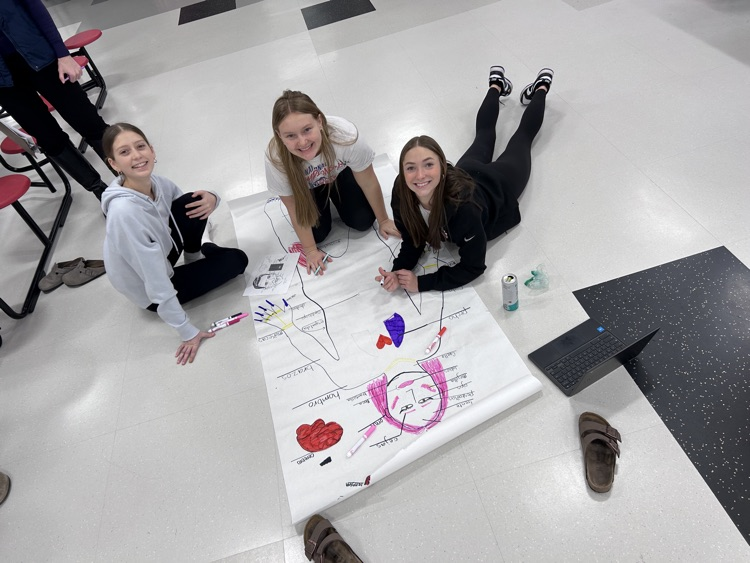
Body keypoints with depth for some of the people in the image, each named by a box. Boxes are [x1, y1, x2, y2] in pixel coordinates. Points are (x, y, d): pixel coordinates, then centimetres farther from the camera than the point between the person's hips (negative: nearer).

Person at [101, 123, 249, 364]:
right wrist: (188, 332, -29)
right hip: (152, 291, -6)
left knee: (196, 201, -13)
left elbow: (192, 201, 3)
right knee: (237, 260, -7)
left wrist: (211, 199, -22)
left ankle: (194, 257, 12)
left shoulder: (153, 182, -17)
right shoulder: (124, 213, -38)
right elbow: (157, 284, -35)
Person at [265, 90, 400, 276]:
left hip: (340, 172, 1)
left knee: (363, 222, -7)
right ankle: (324, 203, 22)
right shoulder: (276, 158, -38)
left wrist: (383, 220, -8)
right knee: (318, 233, -10)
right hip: (306, 186, 0)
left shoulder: (345, 135, -41)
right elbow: (294, 209, -21)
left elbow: (369, 183, -22)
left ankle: (335, 198, 23)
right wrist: (310, 250, -10)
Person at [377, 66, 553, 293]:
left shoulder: (463, 204, -51)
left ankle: (540, 88, 53)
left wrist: (421, 283, -49)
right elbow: (412, 242, -24)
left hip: (499, 185, -3)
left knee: (522, 136, 28)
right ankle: (497, 85, 60)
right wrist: (397, 272, -44)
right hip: (467, 171, 3)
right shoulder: (401, 193, -38)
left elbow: (473, 266, -42)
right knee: (483, 134, 34)